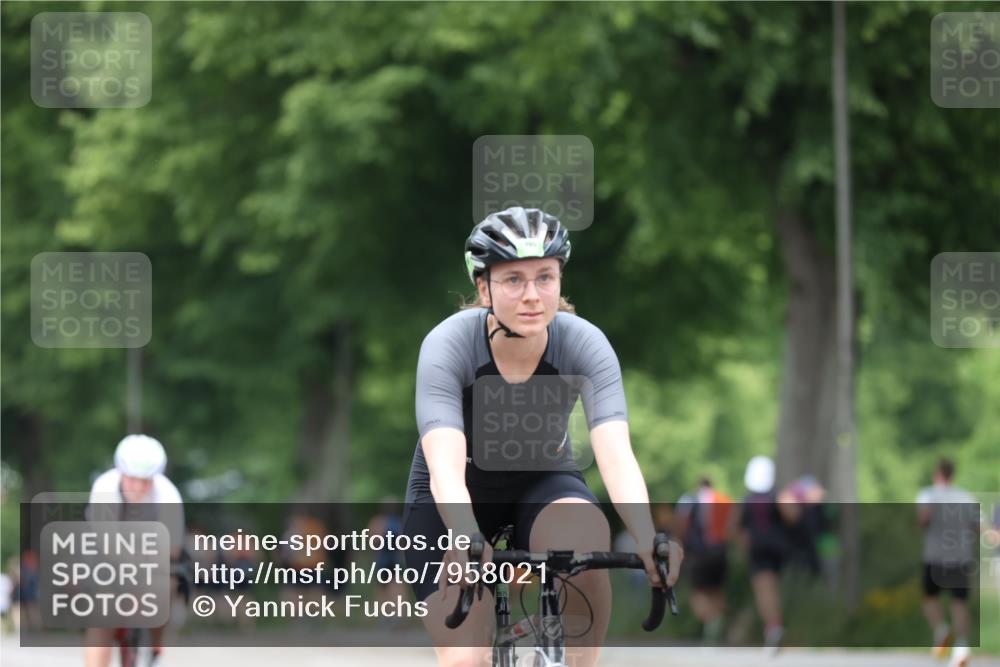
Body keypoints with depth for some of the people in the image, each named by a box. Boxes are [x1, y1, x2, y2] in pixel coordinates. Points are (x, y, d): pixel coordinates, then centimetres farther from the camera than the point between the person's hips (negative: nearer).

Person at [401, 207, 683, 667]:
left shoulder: (583, 343, -23)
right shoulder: (449, 345, -28)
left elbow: (616, 455, -35)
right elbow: (444, 466, -40)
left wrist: (647, 538, -54)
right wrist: (467, 544, -60)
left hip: (542, 482, 1)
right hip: (454, 498, -1)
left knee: (588, 540, -34)